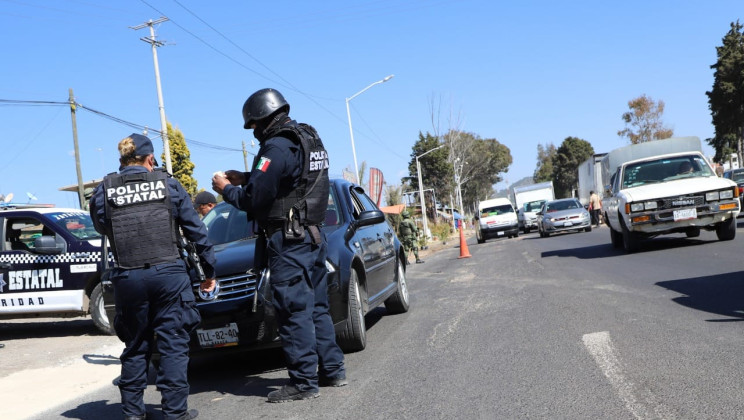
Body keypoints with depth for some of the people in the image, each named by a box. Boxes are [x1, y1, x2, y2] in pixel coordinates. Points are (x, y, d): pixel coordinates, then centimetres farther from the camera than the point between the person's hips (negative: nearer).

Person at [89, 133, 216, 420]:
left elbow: (101, 227, 17)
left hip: (127, 276, 2)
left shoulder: (104, 191, 3)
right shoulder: (168, 184, 2)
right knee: (173, 344, 4)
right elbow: (196, 230, 5)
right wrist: (209, 270, 12)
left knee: (135, 346, 15)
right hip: (168, 273, -2)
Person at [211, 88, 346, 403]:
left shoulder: (277, 147, -16)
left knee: (294, 312, -5)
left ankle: (303, 382, 0)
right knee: (315, 308, 15)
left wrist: (226, 189, 1)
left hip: (288, 241, -10)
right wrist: (246, 179, 19)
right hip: (312, 236, 10)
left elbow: (253, 199, -17)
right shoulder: (308, 140, 14)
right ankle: (332, 371, 21)